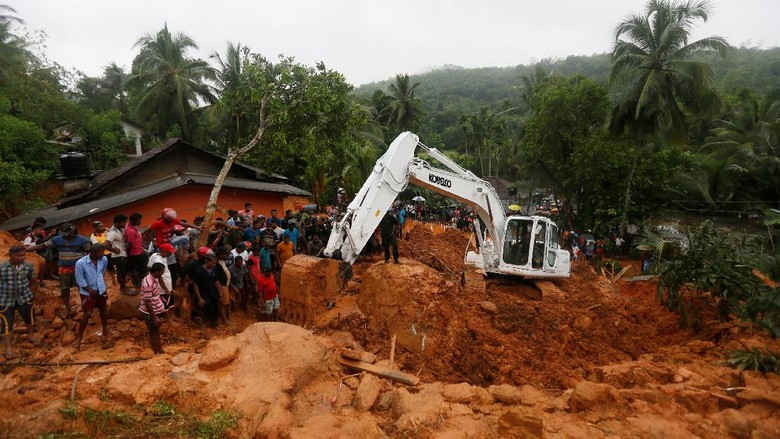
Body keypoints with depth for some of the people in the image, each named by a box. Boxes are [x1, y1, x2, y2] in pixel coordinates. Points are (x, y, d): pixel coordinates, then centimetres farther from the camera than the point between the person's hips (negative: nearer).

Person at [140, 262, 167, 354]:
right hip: (150, 313, -9)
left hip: (156, 310, 9)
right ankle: (157, 353, 24)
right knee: (153, 333, 8)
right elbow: (147, 302, -26)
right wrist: (154, 317, -22)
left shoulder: (154, 279, -2)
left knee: (157, 331, 21)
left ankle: (160, 350, 36)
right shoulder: (148, 284, -30)